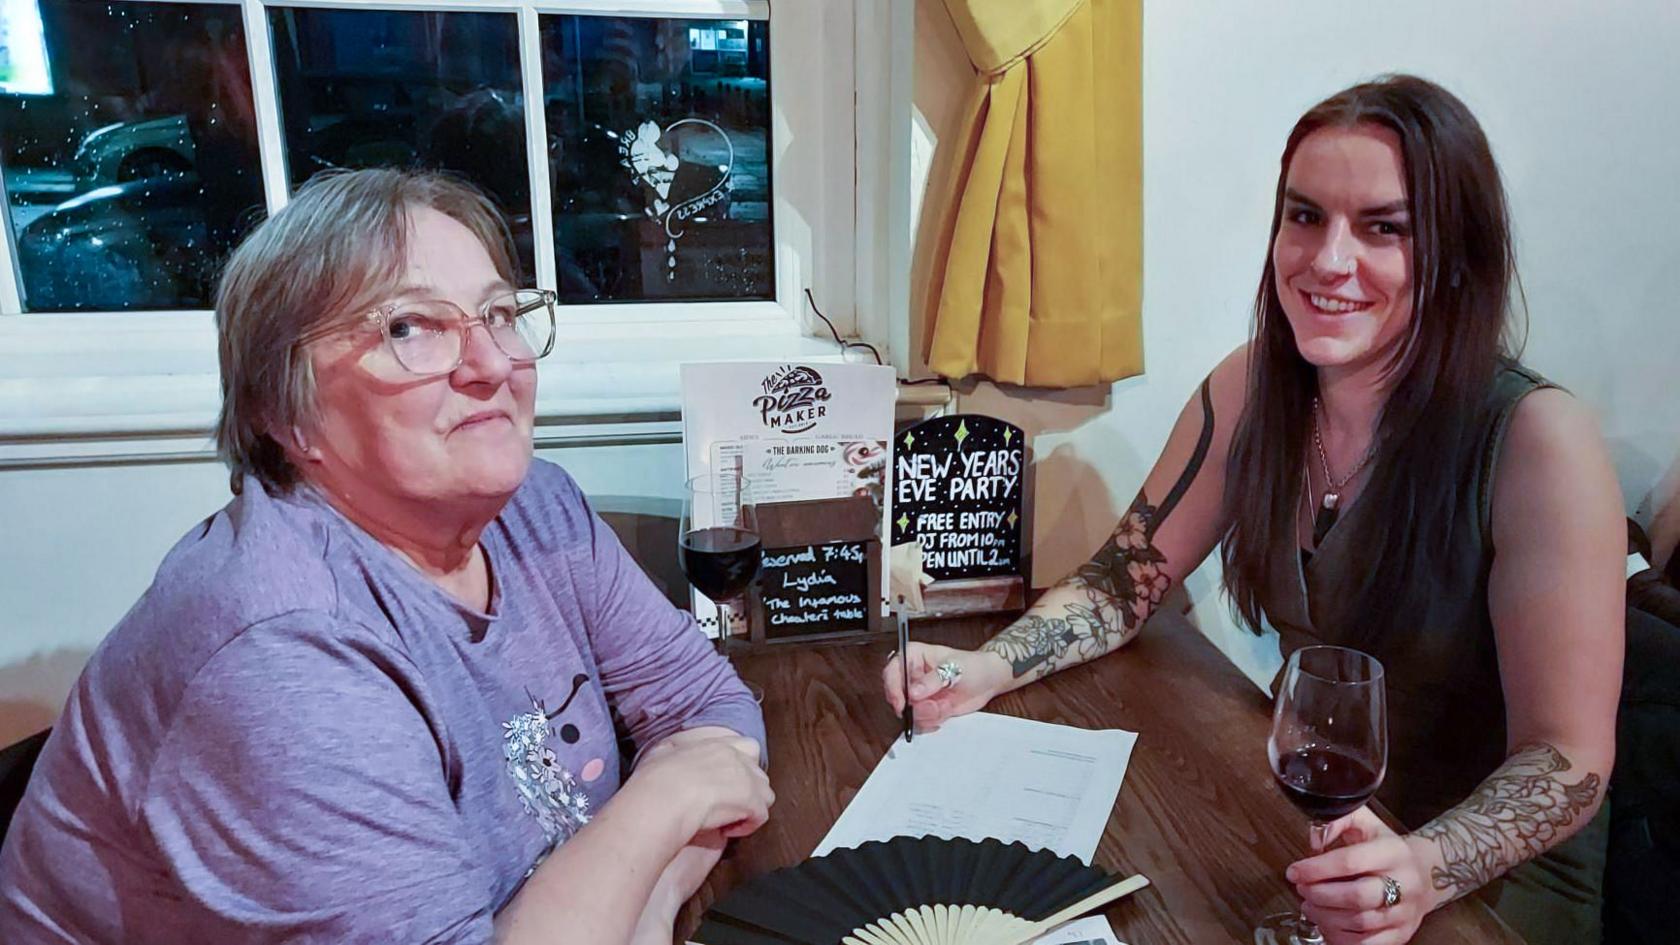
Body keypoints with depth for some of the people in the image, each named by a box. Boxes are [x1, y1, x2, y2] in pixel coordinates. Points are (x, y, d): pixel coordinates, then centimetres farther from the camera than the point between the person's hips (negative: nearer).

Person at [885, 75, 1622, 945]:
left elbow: (1568, 757, -17)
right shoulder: (1249, 389, -8)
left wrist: (1425, 870, -35)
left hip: (1489, 872, -4)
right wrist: (987, 669, -17)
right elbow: (1129, 576, -1)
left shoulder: (1538, 443, -21)